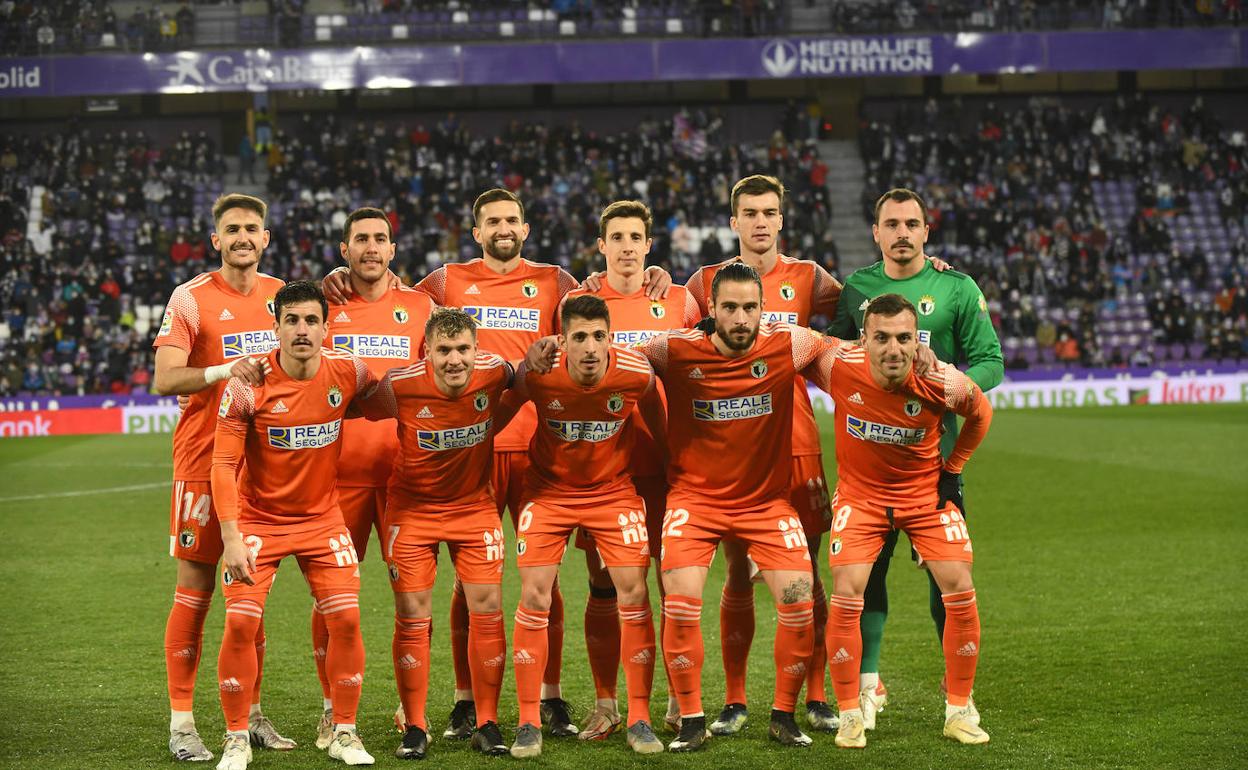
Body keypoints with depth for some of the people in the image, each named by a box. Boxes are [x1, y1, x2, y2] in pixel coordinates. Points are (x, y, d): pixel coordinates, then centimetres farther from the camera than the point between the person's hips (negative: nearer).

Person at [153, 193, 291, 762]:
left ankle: (251, 714, 18)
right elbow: (165, 379, -13)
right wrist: (224, 372, -25)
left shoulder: (281, 294, 10)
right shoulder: (191, 298, -5)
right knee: (195, 589, -2)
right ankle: (181, 721, 3)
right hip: (204, 460, -5)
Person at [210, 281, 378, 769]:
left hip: (323, 518, 2)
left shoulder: (347, 372, -9)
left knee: (346, 619, -5)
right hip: (258, 518, -2)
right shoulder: (247, 385, -17)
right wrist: (230, 536, -22)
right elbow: (223, 464, -16)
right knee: (240, 623, -11)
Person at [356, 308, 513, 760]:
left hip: (475, 505, 2)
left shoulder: (493, 372, -18)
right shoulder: (400, 385, -26)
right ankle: (414, 728, 11)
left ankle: (487, 725, 9)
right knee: (412, 616, -1)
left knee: (487, 607, -3)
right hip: (412, 507, -2)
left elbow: (522, 382, 8)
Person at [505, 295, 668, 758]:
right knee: (534, 596, -8)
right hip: (548, 489, 0)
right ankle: (529, 723, 3)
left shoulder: (636, 372, -21)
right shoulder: (537, 374, -24)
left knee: (634, 592, -7)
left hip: (614, 489, 1)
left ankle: (639, 719, 5)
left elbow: (654, 415, 3)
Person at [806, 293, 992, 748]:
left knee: (960, 592, -6)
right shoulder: (838, 368, -25)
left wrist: (953, 470, 0)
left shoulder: (944, 383, -25)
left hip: (927, 493, 0)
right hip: (860, 494, 0)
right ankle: (850, 715, 2)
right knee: (846, 596, -13)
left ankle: (958, 711, 10)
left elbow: (981, 414, -1)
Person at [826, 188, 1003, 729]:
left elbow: (991, 363, 2)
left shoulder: (957, 289, 3)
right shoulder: (855, 289, 9)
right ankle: (867, 683, 13)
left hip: (934, 447, -2)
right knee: (865, 566, 2)